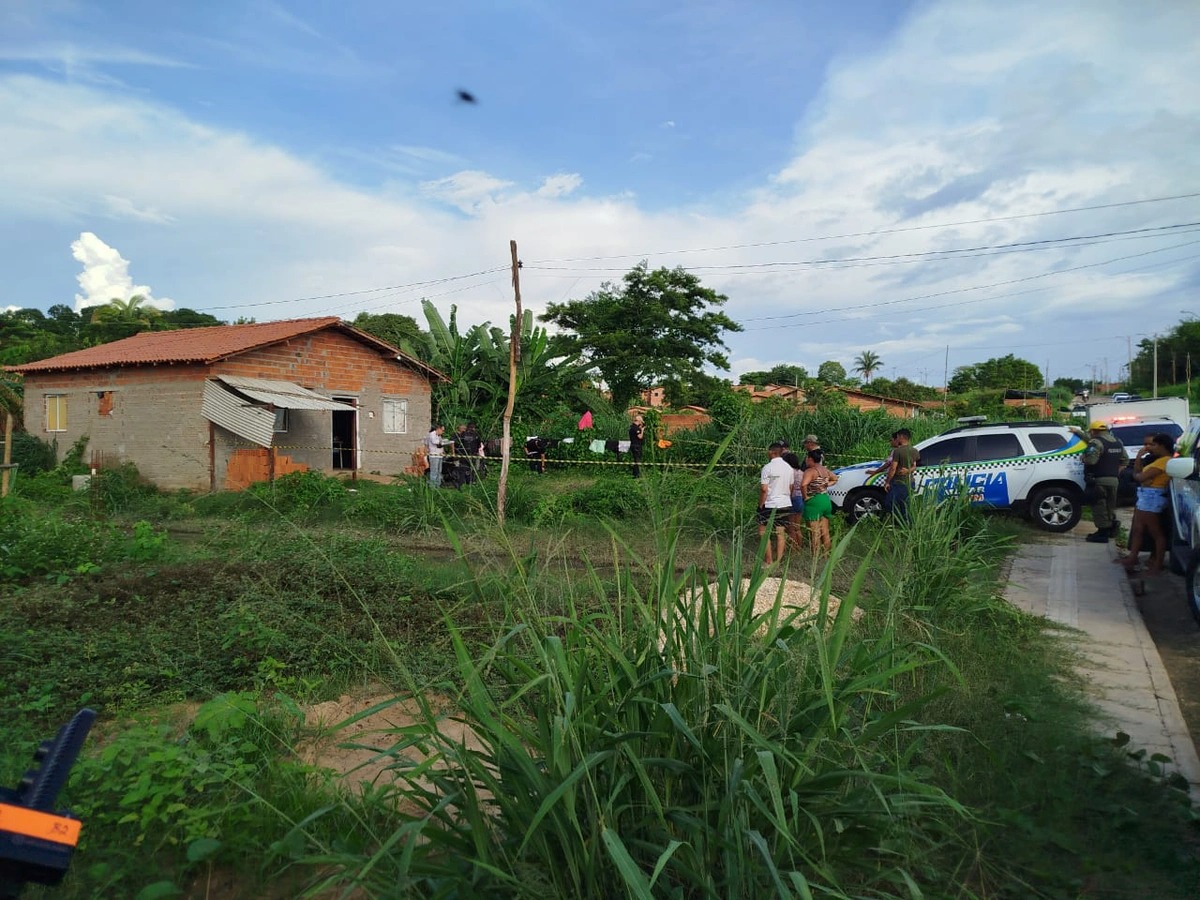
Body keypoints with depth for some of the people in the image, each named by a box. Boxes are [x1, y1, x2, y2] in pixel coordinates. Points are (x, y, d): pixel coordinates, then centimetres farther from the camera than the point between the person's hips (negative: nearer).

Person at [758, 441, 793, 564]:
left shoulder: (767, 467, -13)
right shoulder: (788, 468, 7)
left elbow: (764, 489, -16)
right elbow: (790, 488, 12)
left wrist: (760, 504, -7)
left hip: (770, 505, -6)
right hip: (785, 504, 6)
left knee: (764, 533, 4)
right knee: (781, 533, 9)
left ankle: (769, 561, 3)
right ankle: (778, 560, 13)